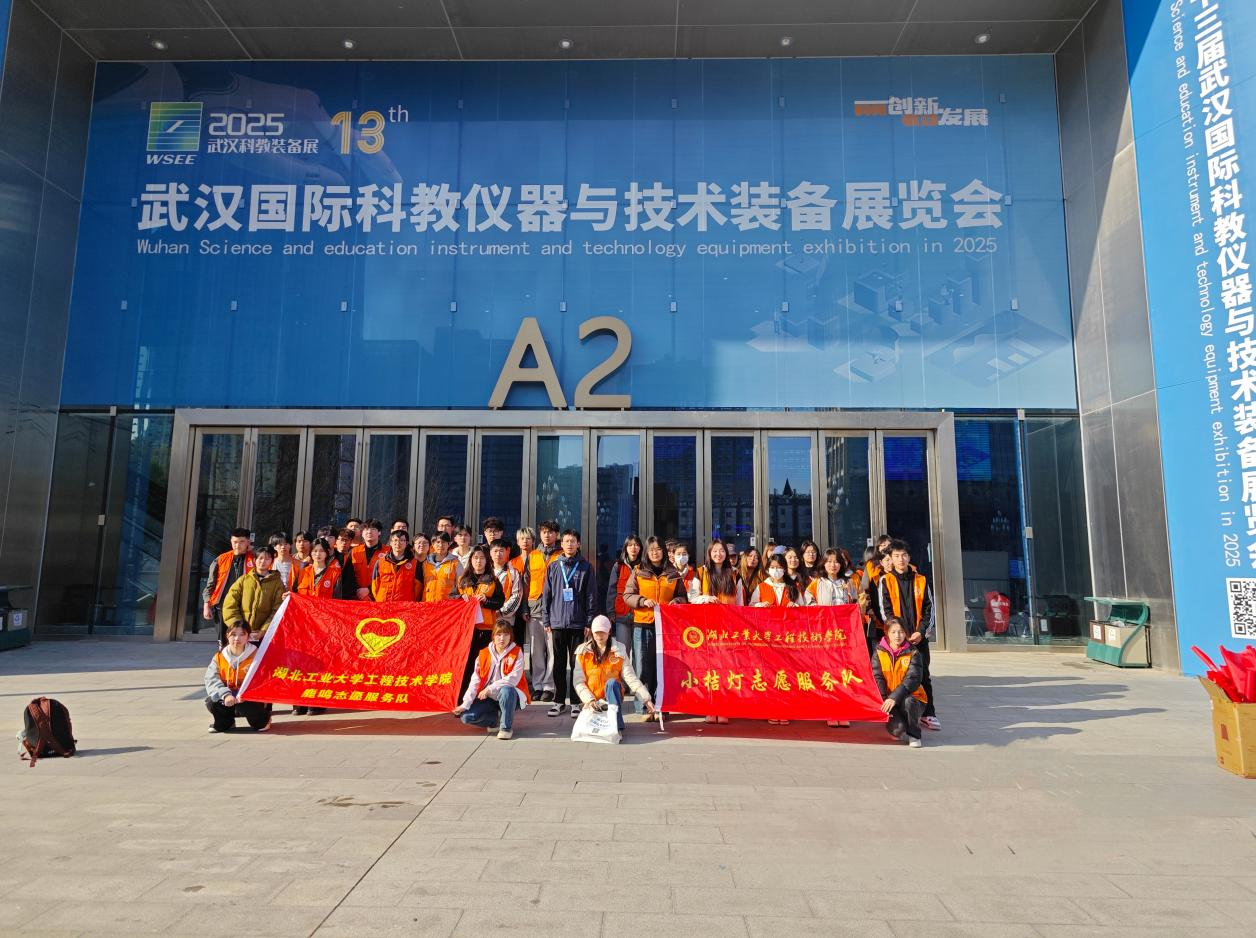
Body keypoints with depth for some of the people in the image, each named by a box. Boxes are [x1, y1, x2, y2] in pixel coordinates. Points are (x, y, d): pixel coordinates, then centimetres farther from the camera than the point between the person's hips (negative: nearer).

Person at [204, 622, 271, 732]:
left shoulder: (256, 655, -10)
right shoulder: (219, 656, 1)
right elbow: (211, 679, -10)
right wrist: (225, 695, -27)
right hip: (227, 700, 4)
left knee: (244, 705, -34)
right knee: (211, 702, -23)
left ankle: (261, 720, 1)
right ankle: (225, 723, 10)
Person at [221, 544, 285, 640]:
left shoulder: (277, 583, 5)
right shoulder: (243, 580, 11)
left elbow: (278, 611, -3)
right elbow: (230, 605, 5)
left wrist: (263, 632, -13)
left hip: (264, 637, -2)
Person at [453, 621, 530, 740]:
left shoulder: (517, 653, -9)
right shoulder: (484, 654, 0)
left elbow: (512, 679, -19)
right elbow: (475, 681, -6)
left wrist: (489, 689, -23)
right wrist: (465, 704, -15)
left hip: (511, 697, -4)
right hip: (489, 699, 4)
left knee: (506, 690, -38)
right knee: (466, 716, -17)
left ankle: (507, 727, -16)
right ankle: (496, 719, 9)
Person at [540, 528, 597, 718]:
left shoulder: (586, 567, 2)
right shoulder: (553, 567, 8)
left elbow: (591, 596, 1)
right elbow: (546, 594, 9)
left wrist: (590, 622, -4)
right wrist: (546, 620, 4)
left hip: (578, 623, -2)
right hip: (557, 622, 2)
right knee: (559, 663, 8)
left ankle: (576, 702, 11)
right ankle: (558, 700, 17)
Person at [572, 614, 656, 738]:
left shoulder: (619, 650, 2)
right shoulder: (583, 651, 2)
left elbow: (630, 677, -6)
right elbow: (578, 681, -2)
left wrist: (646, 699, -17)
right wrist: (589, 700, -17)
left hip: (612, 697, 1)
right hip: (592, 701, -1)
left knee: (612, 682, -33)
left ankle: (617, 726, -31)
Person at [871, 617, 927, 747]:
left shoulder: (913, 652, -5)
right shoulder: (879, 652, 0)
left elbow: (913, 679, -16)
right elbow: (876, 678, -6)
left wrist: (894, 697, -29)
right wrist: (883, 701, -22)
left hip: (911, 699, 0)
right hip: (889, 702, 0)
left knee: (908, 700, -35)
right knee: (897, 729, -28)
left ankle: (914, 735, -7)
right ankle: (898, 731, 13)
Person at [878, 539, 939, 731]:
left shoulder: (921, 580, 8)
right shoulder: (886, 580, 1)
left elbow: (929, 608, 6)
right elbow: (885, 611, -3)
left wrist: (921, 631, -7)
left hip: (919, 636, 2)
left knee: (923, 675, 5)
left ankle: (928, 714, 12)